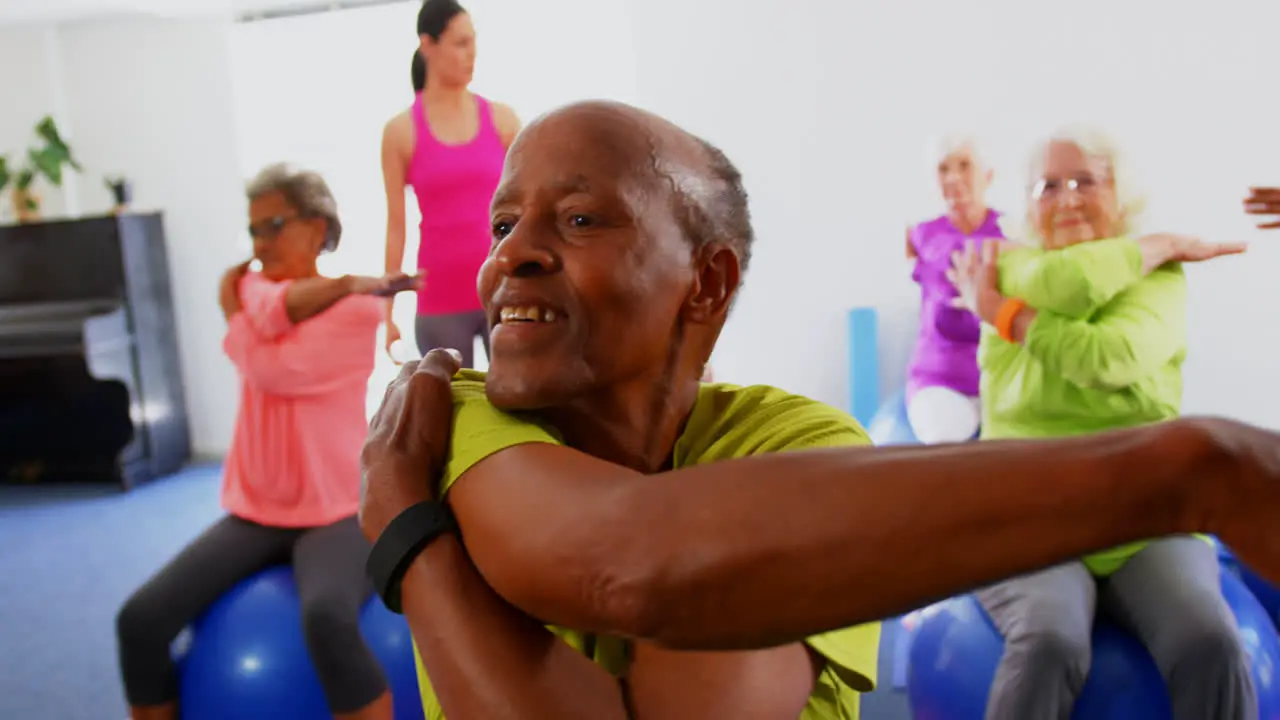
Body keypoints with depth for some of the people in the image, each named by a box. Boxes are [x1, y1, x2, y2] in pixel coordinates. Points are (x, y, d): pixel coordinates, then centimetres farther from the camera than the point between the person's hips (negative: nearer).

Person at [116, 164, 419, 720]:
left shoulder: (359, 307, -8)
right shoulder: (249, 285, 9)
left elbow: (274, 368, -17)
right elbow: (268, 310, -16)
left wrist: (234, 313, 0)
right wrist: (345, 283, -13)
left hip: (334, 514, -5)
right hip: (253, 514, 6)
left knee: (327, 620, -34)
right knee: (140, 620, -11)